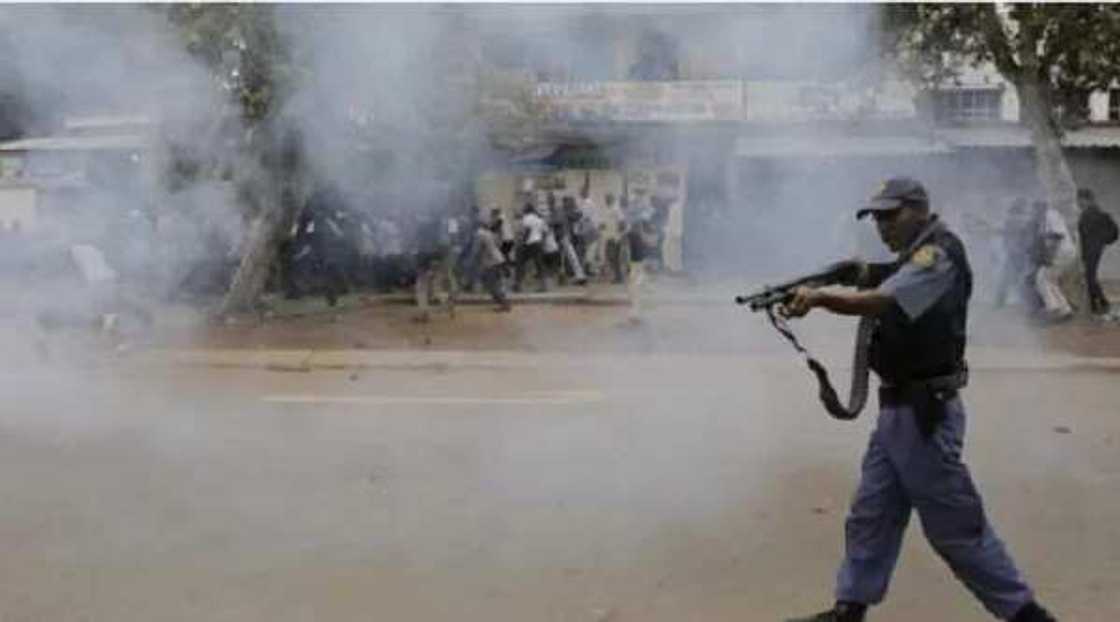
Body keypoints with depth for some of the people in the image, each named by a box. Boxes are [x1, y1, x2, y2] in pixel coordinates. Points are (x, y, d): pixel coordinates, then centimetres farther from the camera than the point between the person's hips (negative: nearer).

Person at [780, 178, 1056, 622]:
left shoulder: (939, 253, -14)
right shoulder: (914, 260, 18)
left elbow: (879, 302, -26)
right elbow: (869, 296, 10)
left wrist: (818, 295, -20)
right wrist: (807, 299, -5)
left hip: (925, 413, -9)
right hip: (898, 410, 10)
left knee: (956, 527, -1)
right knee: (870, 516, 12)